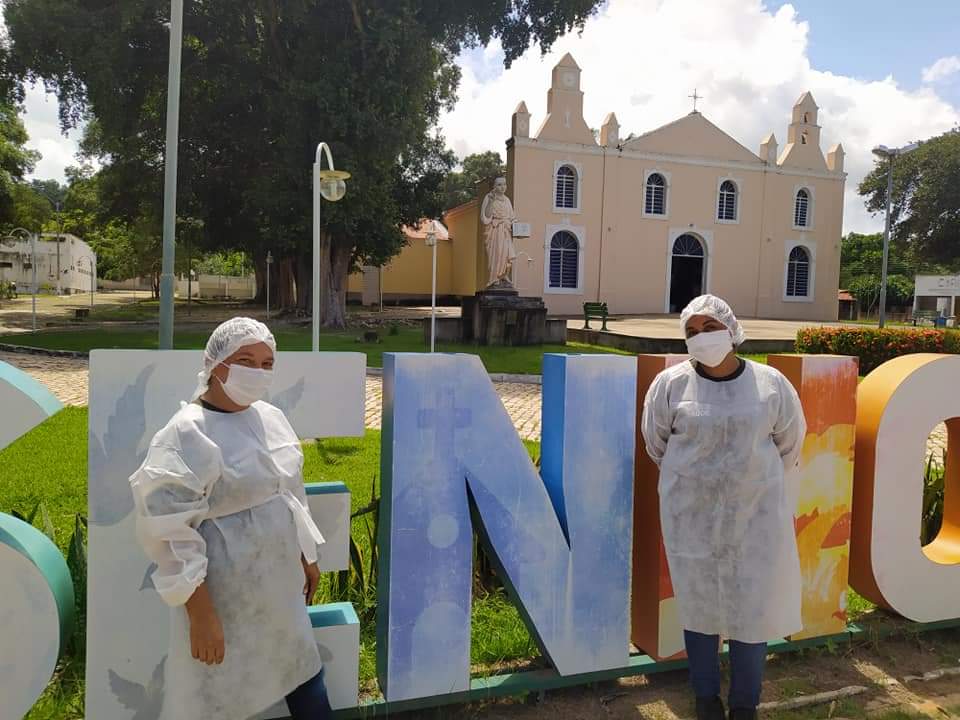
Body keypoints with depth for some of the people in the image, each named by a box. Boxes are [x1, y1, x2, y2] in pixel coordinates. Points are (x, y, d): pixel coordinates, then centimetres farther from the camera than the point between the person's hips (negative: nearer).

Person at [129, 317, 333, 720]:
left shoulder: (271, 417, 3)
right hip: (223, 594, -7)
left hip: (279, 582, 7)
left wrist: (306, 556, 17)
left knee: (304, 674, 20)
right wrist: (200, 614, -22)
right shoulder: (186, 435, -19)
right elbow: (171, 534, -21)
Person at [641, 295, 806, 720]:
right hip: (691, 515, 0)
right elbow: (656, 442, 7)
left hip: (755, 513, 1)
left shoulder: (770, 384, -5)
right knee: (699, 603, 11)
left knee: (753, 604, 8)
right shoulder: (671, 384, -7)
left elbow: (790, 443, 9)